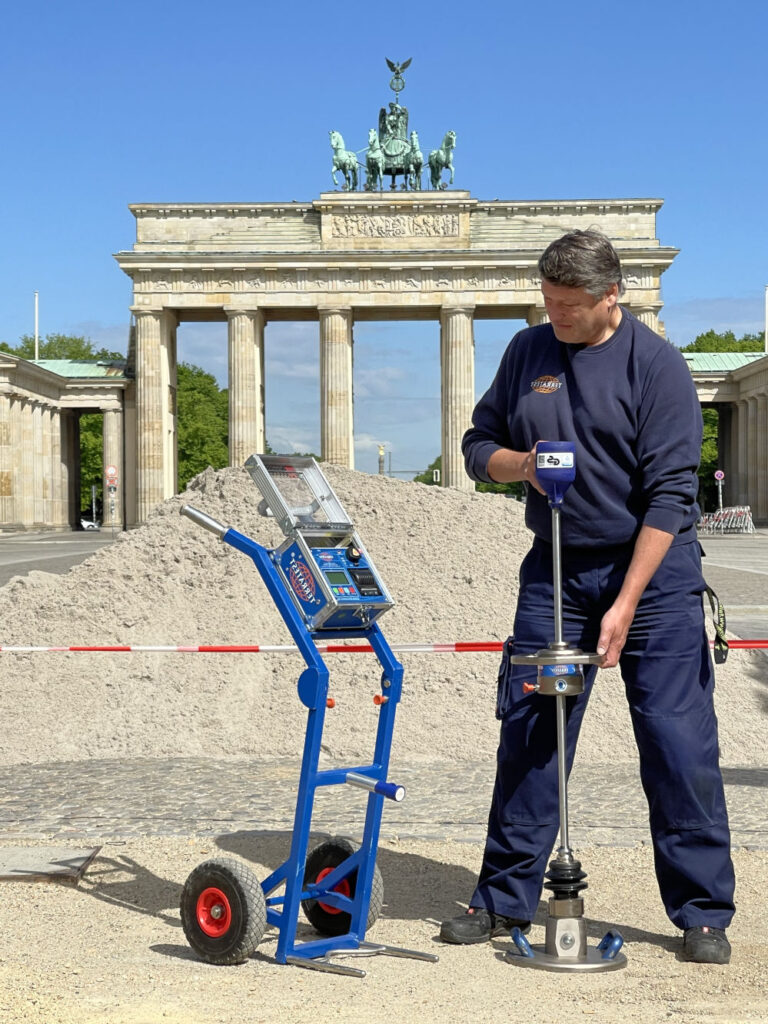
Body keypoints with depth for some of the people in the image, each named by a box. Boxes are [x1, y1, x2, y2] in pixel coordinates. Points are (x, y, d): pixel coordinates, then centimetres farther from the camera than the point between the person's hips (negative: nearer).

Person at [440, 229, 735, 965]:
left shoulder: (655, 364, -9)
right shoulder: (528, 352, 6)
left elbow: (670, 492, -14)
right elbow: (478, 444, 15)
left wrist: (625, 604, -19)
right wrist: (520, 462, -10)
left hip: (653, 570, -4)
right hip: (556, 568, 4)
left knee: (678, 743, -4)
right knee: (528, 732, 4)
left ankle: (702, 912, 9)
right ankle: (505, 899, 16)